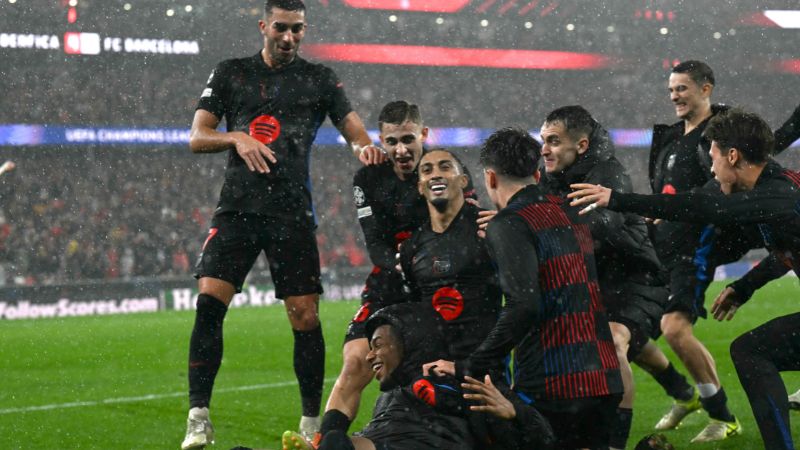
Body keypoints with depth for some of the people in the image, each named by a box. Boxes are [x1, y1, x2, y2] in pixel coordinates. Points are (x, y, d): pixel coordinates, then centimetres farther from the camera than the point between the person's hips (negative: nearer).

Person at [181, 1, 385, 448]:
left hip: (293, 212, 0)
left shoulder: (320, 79, 11)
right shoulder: (230, 74, 12)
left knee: (305, 315, -3)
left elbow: (352, 125, 2)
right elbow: (197, 137, 7)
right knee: (209, 302, -14)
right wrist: (237, 138, -13)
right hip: (238, 208, 0)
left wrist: (364, 145, -22)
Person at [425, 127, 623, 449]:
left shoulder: (508, 225, -7)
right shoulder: (569, 213, 17)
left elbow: (522, 307, -20)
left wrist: (467, 369, -16)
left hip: (552, 388, -7)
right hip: (605, 381, 7)